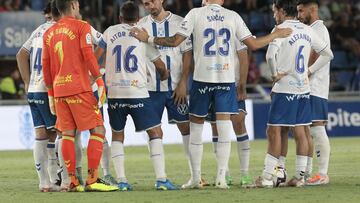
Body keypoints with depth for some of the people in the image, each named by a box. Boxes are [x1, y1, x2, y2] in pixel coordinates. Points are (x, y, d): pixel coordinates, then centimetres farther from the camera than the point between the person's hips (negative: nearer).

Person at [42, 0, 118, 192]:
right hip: (79, 89, -6)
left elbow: (46, 65, 15)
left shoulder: (49, 33, 14)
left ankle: (72, 181, 5)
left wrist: (50, 93, 21)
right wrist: (100, 82, -8)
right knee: (97, 130, -2)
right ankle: (92, 179, -10)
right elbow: (88, 55, -11)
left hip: (58, 89, 6)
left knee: (67, 134, 9)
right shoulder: (81, 26, -3)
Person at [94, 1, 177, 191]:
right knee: (155, 132, 5)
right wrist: (164, 75, 37)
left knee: (117, 135, 17)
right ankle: (161, 179, -7)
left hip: (114, 92, 2)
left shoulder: (110, 32, 9)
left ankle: (121, 180, 7)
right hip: (137, 93, -2)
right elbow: (160, 65, 15)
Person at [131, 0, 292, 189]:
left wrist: (148, 39, 8)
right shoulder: (233, 16, 3)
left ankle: (196, 178, 12)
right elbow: (253, 44, 6)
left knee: (196, 127, 10)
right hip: (226, 79, 1)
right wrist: (276, 35, 21)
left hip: (202, 78, -1)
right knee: (224, 128, 1)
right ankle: (221, 178, -4)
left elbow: (175, 41, -4)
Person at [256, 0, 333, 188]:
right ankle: (300, 176, 8)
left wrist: (275, 74, -12)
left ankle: (267, 177, -5)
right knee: (300, 132, 8)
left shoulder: (282, 30, -11)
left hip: (285, 89, -7)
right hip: (304, 88, 7)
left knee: (274, 131, -3)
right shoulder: (307, 31, 10)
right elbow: (328, 54, 17)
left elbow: (271, 55, -27)